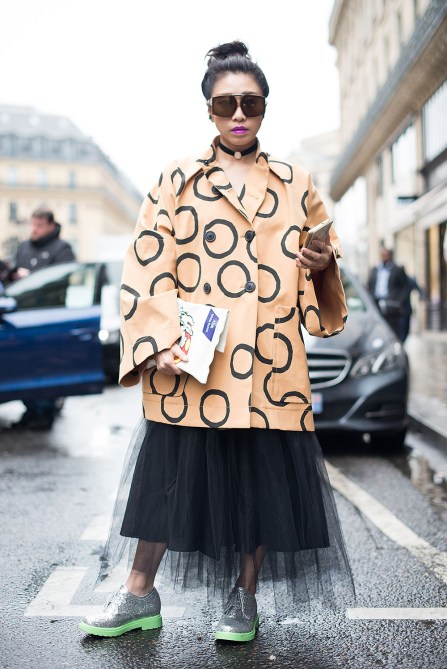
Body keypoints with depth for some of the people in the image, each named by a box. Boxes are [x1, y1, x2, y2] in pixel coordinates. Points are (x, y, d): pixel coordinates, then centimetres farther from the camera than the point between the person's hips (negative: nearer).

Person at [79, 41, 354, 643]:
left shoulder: (296, 185, 14)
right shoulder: (179, 180, 6)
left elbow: (319, 256, 22)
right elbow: (148, 265, -1)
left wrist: (325, 263, -2)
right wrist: (160, 339, -13)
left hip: (271, 362, 2)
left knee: (263, 475, 5)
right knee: (173, 472, 4)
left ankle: (244, 599, 24)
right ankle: (139, 595, 21)